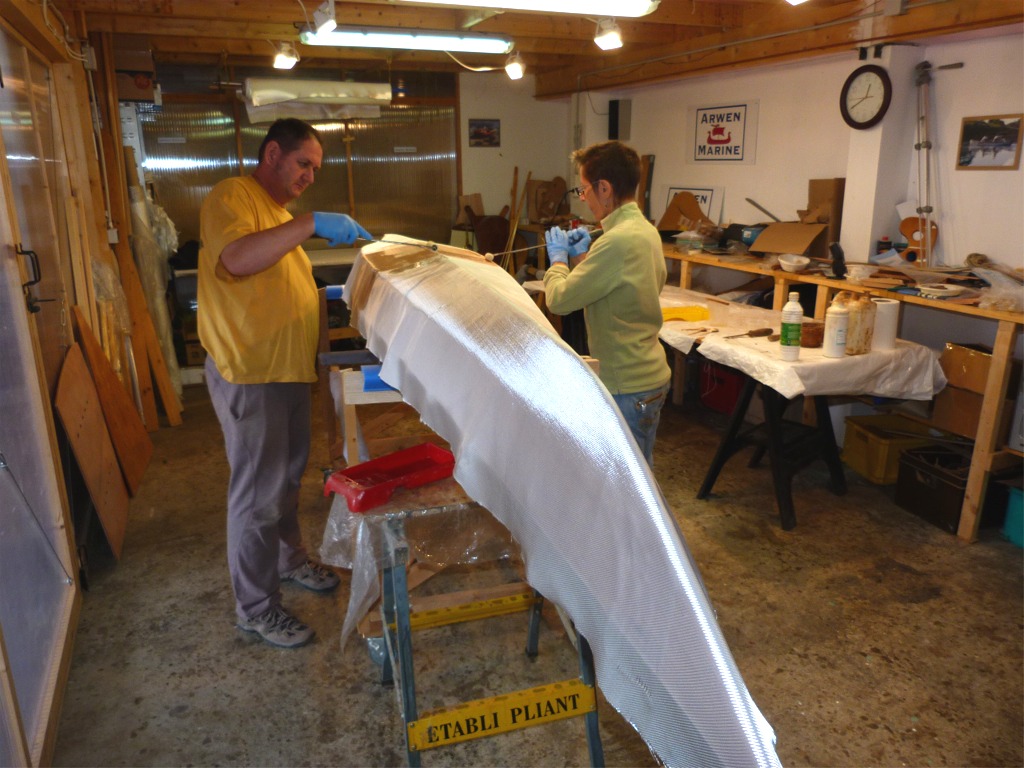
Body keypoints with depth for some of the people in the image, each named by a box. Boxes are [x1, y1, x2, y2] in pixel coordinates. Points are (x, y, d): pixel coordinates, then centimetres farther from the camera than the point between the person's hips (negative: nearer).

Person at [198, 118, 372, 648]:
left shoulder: (280, 210, 19)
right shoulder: (232, 197, -11)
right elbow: (235, 259, -31)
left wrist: (327, 294, 11)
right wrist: (311, 224, -31)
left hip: (289, 367, 9)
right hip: (248, 371, -9)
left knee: (288, 473, 21)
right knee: (258, 490, -1)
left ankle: (288, 558, 41)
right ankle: (256, 607, 13)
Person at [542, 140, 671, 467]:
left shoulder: (618, 241, -24)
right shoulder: (646, 231, 8)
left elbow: (559, 299, -21)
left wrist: (558, 258, -3)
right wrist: (582, 256, 10)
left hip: (627, 389, -10)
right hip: (650, 376, 10)